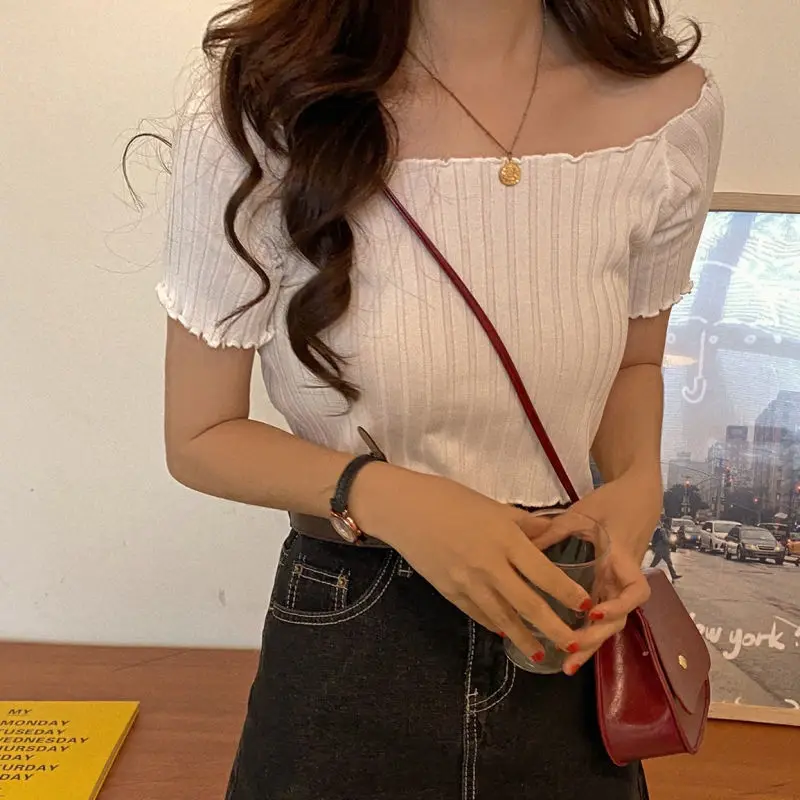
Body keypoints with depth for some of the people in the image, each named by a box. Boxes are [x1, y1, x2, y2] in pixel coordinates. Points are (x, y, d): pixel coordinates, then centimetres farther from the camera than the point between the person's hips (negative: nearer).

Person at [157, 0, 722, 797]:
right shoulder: (256, 128, -19)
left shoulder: (672, 109, -10)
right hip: (350, 638, -2)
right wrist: (379, 495, -26)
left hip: (563, 632, 3)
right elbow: (200, 439, -9)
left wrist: (639, 482, -14)